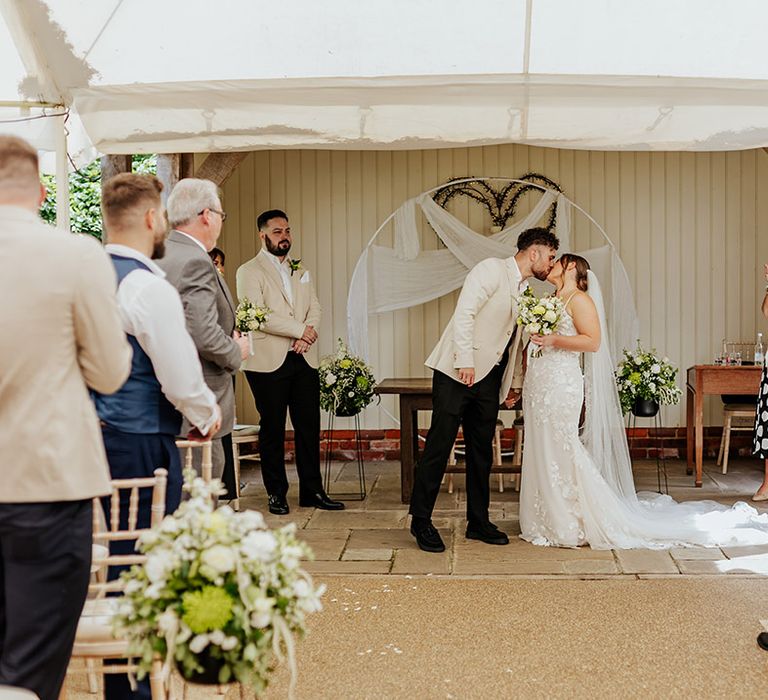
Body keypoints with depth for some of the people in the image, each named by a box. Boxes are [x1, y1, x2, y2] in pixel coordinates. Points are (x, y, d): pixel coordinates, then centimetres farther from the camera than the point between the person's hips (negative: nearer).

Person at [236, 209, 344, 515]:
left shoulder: (300, 271, 19)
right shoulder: (249, 271, -2)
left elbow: (314, 308, 11)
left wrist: (307, 337, -9)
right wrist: (300, 330, -12)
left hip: (304, 360, 5)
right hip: (269, 363, -5)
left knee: (309, 426, 6)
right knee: (273, 429, 2)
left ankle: (312, 490, 14)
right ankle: (276, 493, 12)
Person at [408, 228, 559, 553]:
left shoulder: (524, 290, 18)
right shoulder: (492, 269, -7)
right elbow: (464, 313, -18)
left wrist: (516, 381, 24)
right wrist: (465, 361, -23)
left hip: (488, 380, 8)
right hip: (458, 372, -8)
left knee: (482, 452, 11)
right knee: (439, 445, -7)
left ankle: (478, 522, 19)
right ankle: (421, 520, 1)